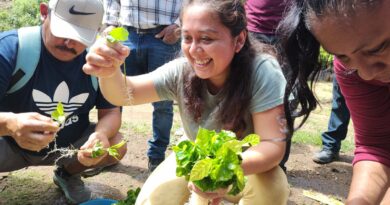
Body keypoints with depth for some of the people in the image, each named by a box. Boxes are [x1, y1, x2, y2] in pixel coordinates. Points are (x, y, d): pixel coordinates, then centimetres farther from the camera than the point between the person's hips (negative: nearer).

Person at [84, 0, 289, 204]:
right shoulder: (182, 71, -20)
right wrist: (110, 73, -49)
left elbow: (273, 145, -32)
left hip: (252, 167, -3)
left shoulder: (263, 72, -29)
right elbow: (126, 94, -25)